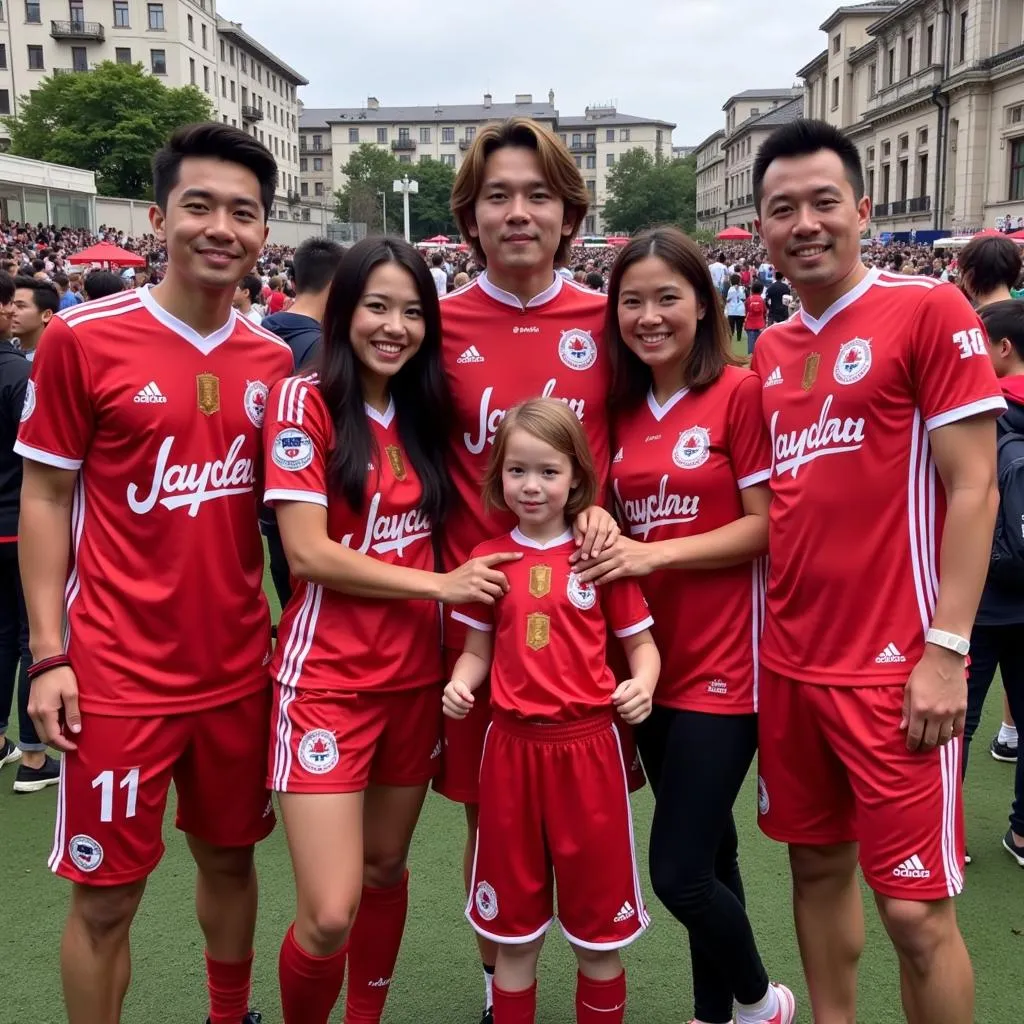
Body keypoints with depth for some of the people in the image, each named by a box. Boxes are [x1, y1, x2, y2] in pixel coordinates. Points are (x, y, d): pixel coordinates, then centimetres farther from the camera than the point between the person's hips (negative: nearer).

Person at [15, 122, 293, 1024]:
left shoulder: (273, 359, 3)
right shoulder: (83, 338, -9)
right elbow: (43, 496, -5)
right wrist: (49, 654, -9)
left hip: (239, 665, 4)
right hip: (118, 671, -4)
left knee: (230, 856, 19)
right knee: (107, 894, 6)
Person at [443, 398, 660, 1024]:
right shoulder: (487, 561, 4)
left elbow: (641, 643, 3)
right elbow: (478, 650, 11)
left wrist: (643, 684, -17)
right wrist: (459, 685, -9)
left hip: (588, 747, -2)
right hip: (512, 747, 2)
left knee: (598, 928, 10)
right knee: (513, 928, 14)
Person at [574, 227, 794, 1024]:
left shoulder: (739, 391, -10)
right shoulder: (623, 407, 9)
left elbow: (765, 524, -12)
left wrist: (655, 554, -19)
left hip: (722, 664, -6)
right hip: (653, 660, 6)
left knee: (678, 870, -4)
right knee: (707, 855, 19)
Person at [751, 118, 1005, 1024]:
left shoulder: (931, 310, -7)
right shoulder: (770, 349, 11)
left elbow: (972, 490, -11)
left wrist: (946, 650, -15)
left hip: (894, 663, -6)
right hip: (789, 660, 6)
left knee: (916, 907, 1)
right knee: (817, 863, 17)